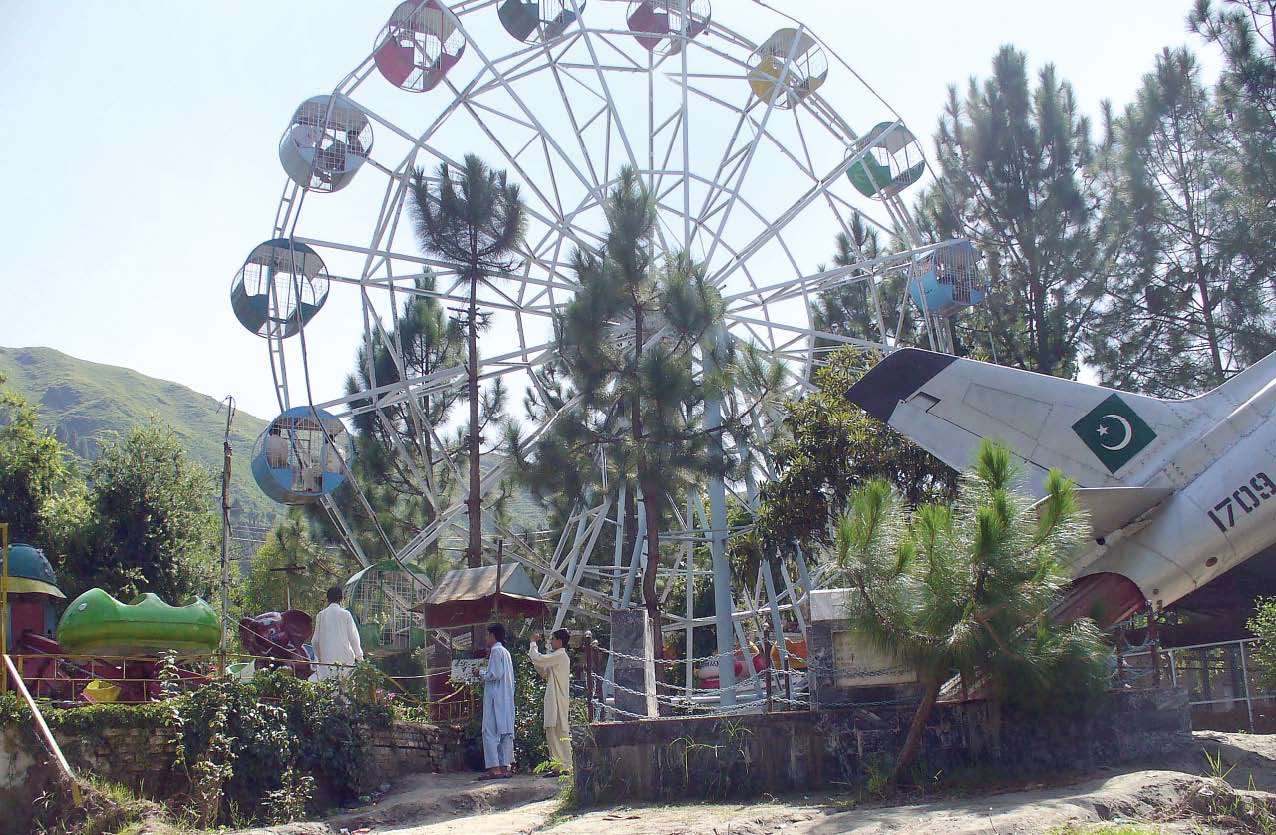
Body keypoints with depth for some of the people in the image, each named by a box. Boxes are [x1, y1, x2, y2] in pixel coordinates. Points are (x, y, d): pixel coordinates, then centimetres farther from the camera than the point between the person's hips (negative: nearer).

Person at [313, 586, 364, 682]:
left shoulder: (320, 615, 4)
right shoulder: (346, 614, -3)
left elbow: (316, 640, 8)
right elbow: (353, 636, -1)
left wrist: (319, 657, 21)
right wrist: (359, 656, 8)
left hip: (326, 659, 2)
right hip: (345, 659, -2)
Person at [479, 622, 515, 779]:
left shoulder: (496, 650, -10)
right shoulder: (505, 651, 18)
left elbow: (496, 674, -17)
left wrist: (482, 673, -4)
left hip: (495, 698, -9)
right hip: (507, 698, 9)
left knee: (490, 732, -8)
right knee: (506, 732, 7)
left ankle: (495, 768, -13)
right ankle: (505, 767, 8)